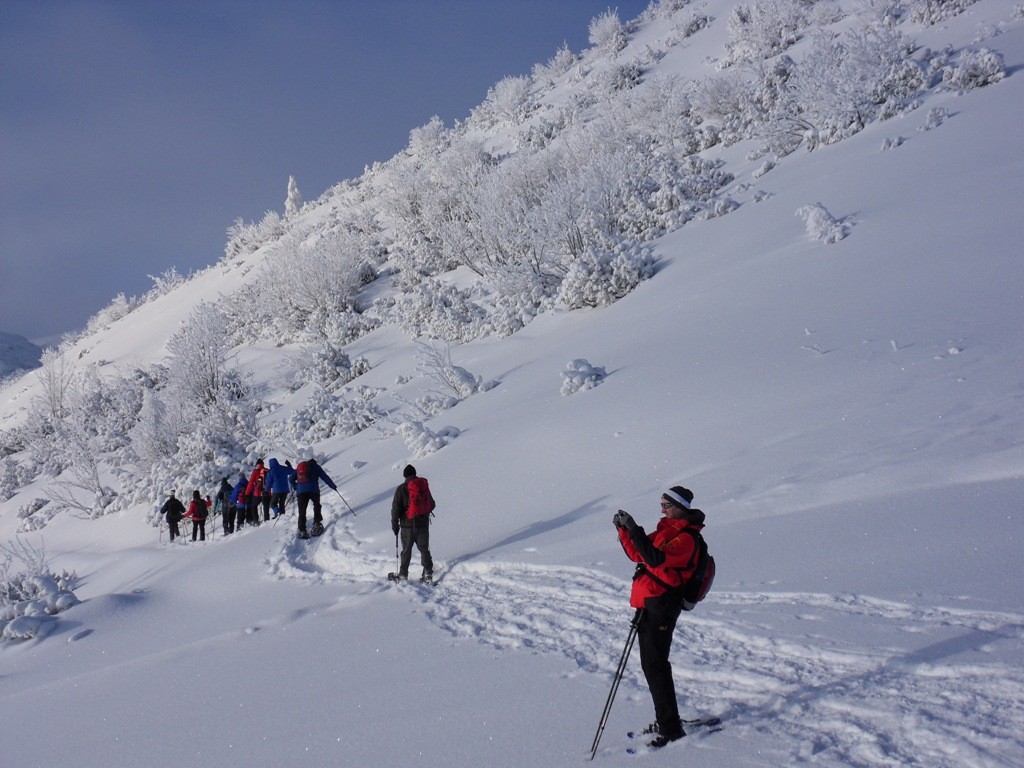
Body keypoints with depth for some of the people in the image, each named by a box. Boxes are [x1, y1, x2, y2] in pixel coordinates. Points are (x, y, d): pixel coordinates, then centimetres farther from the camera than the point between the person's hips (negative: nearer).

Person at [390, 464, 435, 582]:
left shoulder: (401, 489, -7)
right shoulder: (424, 486, 3)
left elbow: (396, 508, -9)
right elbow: (432, 504, 11)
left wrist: (395, 525, 0)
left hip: (407, 524, -2)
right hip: (423, 523, 2)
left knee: (406, 550, 9)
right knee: (424, 549, 11)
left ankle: (403, 574, 11)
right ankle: (428, 572, 1)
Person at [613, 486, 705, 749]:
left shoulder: (687, 538, -13)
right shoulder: (666, 530, 16)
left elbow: (656, 559, -28)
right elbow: (638, 555, 21)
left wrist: (634, 529, -27)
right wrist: (623, 530, 8)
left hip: (662, 605, -9)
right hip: (648, 603, 9)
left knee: (655, 665, -10)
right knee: (650, 664, 15)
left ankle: (671, 729, -7)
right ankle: (664, 721, 26)